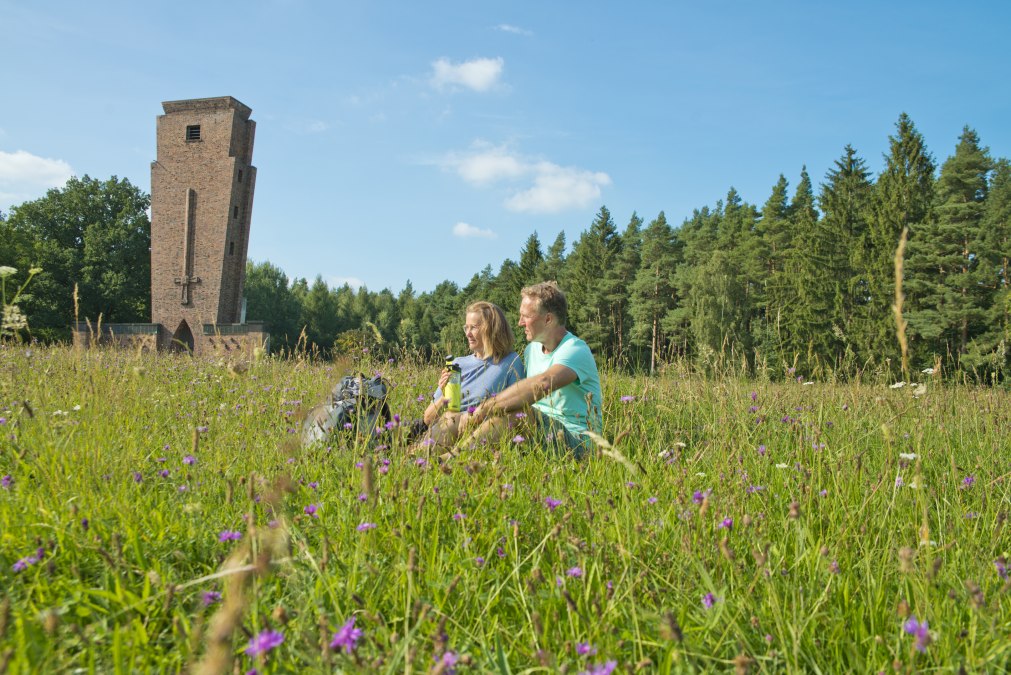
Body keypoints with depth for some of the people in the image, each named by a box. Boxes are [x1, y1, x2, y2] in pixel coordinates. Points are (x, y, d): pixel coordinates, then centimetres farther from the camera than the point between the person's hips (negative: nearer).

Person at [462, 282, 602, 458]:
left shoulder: (576, 350, -15)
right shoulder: (532, 349, 14)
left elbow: (543, 383, -35)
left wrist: (486, 407, -31)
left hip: (575, 439, -8)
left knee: (511, 412, -31)